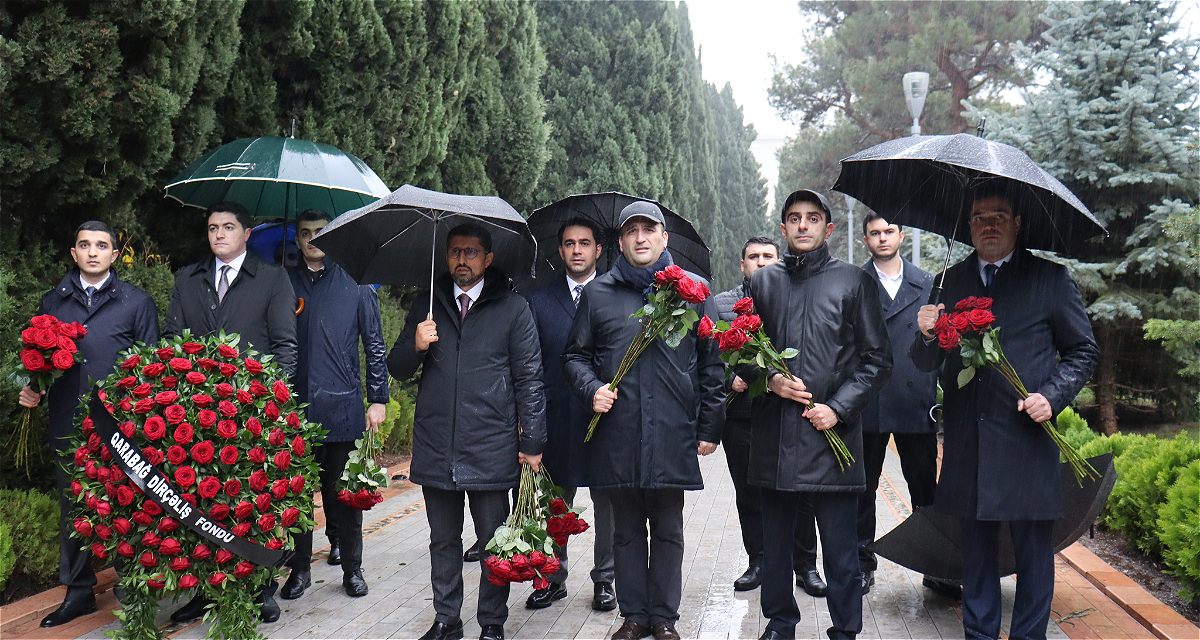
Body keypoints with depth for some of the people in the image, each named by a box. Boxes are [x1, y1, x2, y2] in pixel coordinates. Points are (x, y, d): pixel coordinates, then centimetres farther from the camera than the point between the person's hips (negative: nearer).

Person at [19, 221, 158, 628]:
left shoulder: (137, 302, 6)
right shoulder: (53, 302, 13)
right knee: (73, 510, 11)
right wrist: (30, 389, 1)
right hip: (68, 425, 3)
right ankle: (79, 592, 24)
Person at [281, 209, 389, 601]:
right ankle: (300, 567, 19)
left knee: (343, 492, 5)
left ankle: (351, 567, 17)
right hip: (294, 405, 2)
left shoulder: (355, 285, 6)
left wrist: (378, 399, 2)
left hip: (342, 407, -1)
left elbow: (374, 346, 7)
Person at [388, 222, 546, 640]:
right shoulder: (426, 305, 12)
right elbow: (397, 369, 13)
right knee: (443, 541, 13)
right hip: (435, 446, 3)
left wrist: (532, 442, -4)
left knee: (494, 542, 6)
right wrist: (416, 346, -9)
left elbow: (529, 379, 1)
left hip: (491, 449, -3)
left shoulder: (512, 308, 3)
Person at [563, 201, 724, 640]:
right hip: (617, 434, 1)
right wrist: (591, 389, -5)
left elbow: (712, 363, 8)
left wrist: (709, 427, 4)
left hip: (673, 433, -1)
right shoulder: (598, 293, 8)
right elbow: (575, 356, 15)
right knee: (627, 530, 11)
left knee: (668, 531, 9)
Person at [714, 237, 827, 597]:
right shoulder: (721, 303, 11)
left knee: (798, 493, 1)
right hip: (741, 413, 1)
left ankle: (805, 566, 15)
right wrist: (730, 380, -10)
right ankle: (758, 563, 23)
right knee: (748, 494, 9)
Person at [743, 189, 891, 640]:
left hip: (832, 433, -3)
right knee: (775, 543, 13)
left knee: (841, 549, 2)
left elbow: (877, 359, 2)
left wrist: (838, 408, -9)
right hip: (774, 434, 3)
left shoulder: (854, 281, 4)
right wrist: (769, 379, -6)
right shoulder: (763, 282, 12)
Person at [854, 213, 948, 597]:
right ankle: (862, 565, 20)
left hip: (917, 402, 1)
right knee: (863, 489, 8)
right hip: (867, 404, -1)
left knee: (926, 490, 6)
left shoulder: (927, 285, 11)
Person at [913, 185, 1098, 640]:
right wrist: (928, 335, -13)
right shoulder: (953, 281, 11)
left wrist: (1052, 396, -9)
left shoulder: (1051, 278, 4)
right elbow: (926, 363, 9)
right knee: (976, 546, 13)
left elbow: (1083, 352, 7)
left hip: (1028, 436, -2)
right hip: (967, 443, 3)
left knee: (1032, 547, 4)